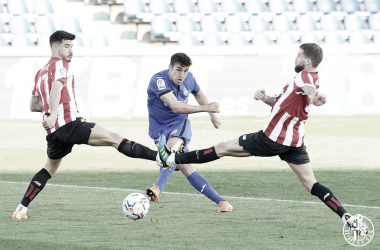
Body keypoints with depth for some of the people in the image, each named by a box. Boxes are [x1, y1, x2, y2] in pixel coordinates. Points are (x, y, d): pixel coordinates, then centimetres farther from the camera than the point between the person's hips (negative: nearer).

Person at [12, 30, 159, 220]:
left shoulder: (41, 72, 23)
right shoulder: (60, 65, -1)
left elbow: (34, 106, 28)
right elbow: (56, 88, -21)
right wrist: (53, 114, -35)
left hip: (54, 131, 8)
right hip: (70, 124, -8)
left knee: (50, 168, 23)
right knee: (113, 138, -16)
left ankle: (21, 209, 15)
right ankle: (159, 156, -28)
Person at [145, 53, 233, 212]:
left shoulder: (189, 79, -2)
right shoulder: (159, 80, -21)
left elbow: (198, 94, 24)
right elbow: (175, 107, -31)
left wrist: (212, 115, 30)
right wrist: (205, 108, -36)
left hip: (180, 124, 2)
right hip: (160, 130, -2)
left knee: (173, 145, -34)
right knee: (185, 168, -14)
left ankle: (158, 188, -50)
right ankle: (221, 202, -10)